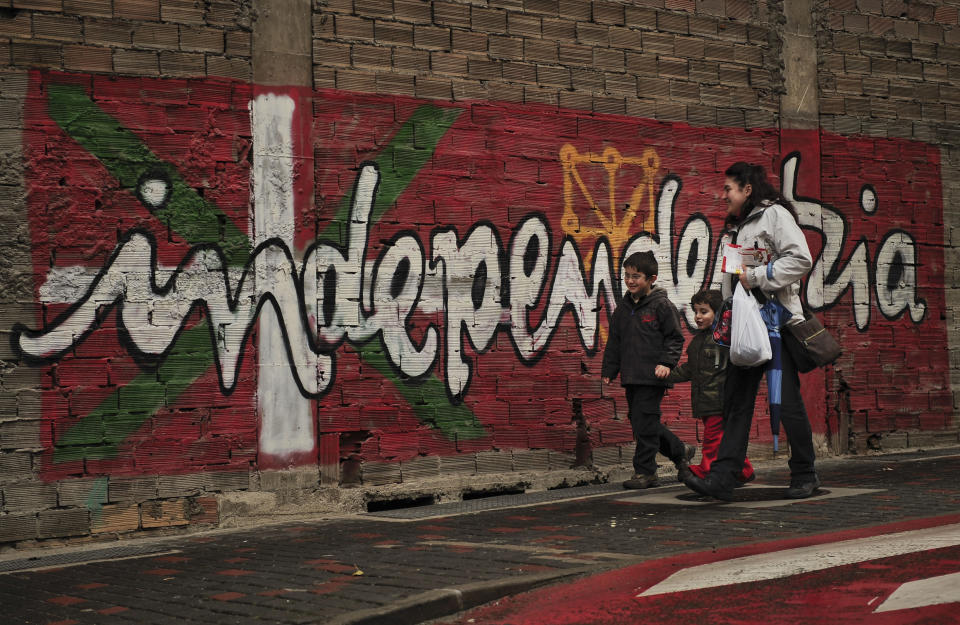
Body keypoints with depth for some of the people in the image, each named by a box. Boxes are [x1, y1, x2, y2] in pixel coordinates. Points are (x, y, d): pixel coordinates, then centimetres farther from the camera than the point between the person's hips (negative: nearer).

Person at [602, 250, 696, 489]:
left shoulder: (662, 305, -5)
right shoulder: (623, 308, 14)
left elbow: (675, 338, -5)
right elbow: (614, 342, 20)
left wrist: (666, 362, -17)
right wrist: (609, 370, 16)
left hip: (652, 376, -7)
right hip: (631, 377, 7)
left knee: (644, 424, -8)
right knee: (644, 424, 11)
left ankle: (645, 471, 1)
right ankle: (681, 451, 29)